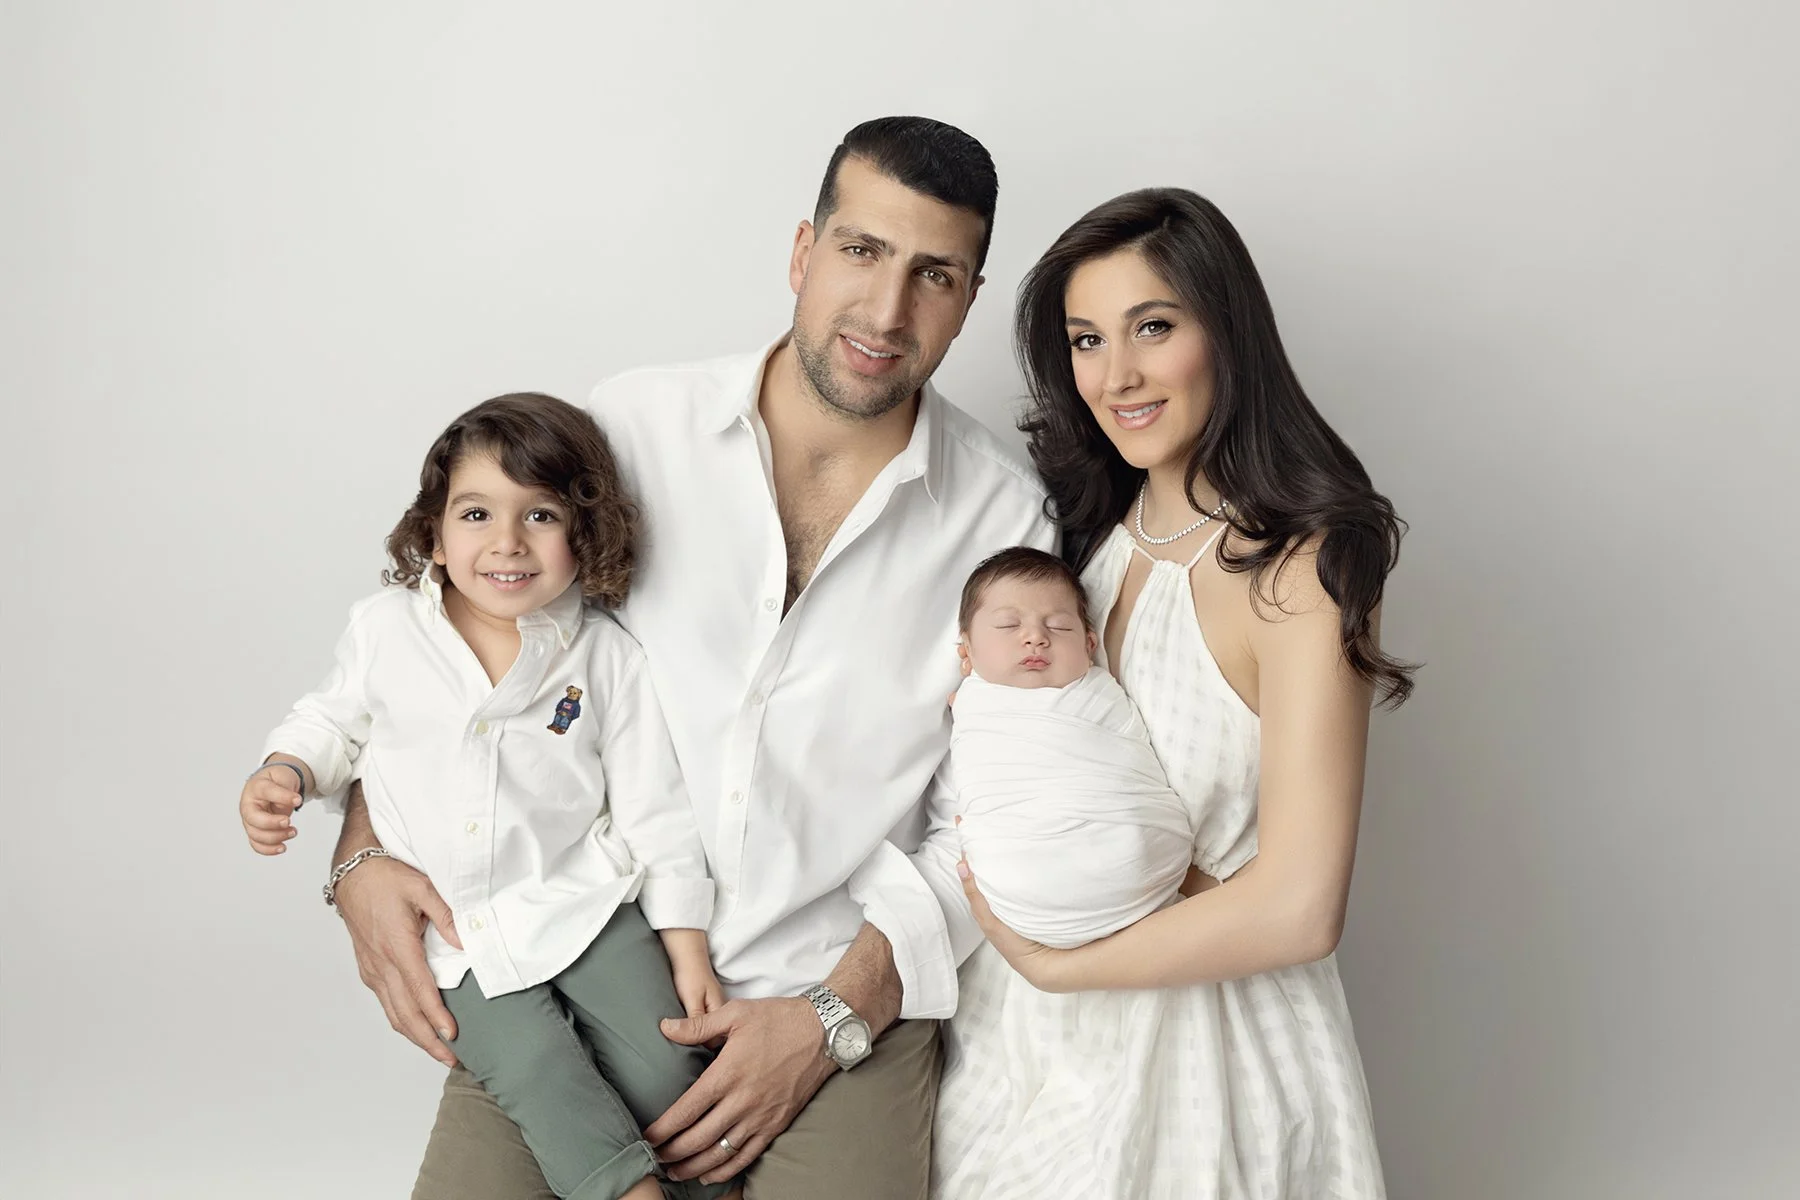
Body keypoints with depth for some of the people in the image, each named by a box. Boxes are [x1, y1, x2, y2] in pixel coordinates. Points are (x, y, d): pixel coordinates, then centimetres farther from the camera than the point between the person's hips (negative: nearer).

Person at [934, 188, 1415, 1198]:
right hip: (1028, 1035, 7)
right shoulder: (1088, 528, 2)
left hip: (1199, 1044, -6)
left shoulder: (1300, 570, -19)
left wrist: (1052, 960, -15)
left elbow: (1298, 910, -25)